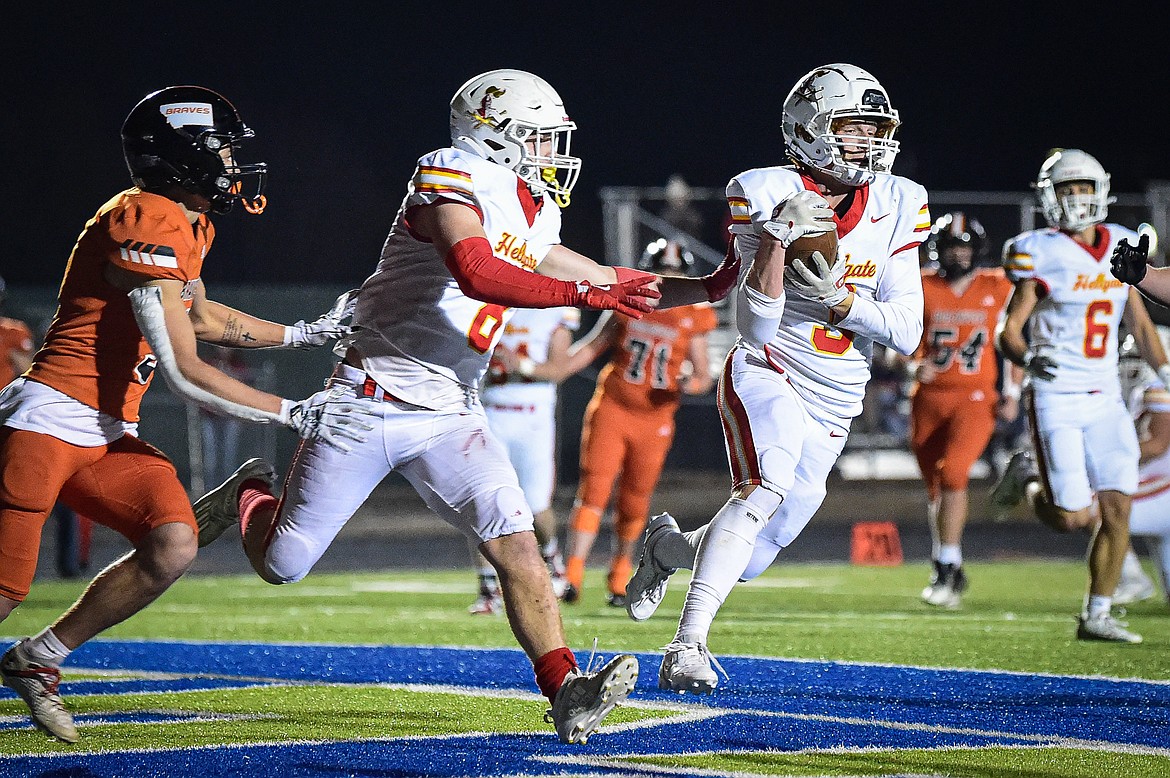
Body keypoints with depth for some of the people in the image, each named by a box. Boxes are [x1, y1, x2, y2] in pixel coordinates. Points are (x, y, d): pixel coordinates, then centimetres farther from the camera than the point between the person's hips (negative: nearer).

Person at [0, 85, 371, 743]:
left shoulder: (189, 226, 12)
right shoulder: (149, 225, -18)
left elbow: (200, 318, 33)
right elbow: (184, 372, -19)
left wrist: (302, 335, 29)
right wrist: (294, 414, -14)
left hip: (109, 436, 9)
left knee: (173, 545, -11)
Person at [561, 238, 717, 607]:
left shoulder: (692, 318, -1)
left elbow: (704, 375, 4)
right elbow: (592, 347, 12)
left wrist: (692, 384, -19)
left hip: (654, 419, 0)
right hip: (611, 408, 0)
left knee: (634, 502, 8)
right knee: (594, 489, -11)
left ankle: (620, 576, 27)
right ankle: (573, 575, -15)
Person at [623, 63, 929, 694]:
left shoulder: (896, 207, -1)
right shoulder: (769, 195, -13)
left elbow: (907, 333, -4)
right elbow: (757, 328, -18)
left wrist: (835, 296, -19)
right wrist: (775, 239, -30)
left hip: (833, 405, 5)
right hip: (767, 376, -5)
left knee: (747, 561, 6)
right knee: (768, 484, -35)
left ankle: (666, 546, 41)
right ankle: (688, 650, -37)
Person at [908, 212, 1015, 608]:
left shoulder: (997, 289, 1)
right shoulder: (920, 290, 0)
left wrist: (1012, 393, 5)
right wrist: (914, 365, -18)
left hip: (975, 398, -2)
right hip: (930, 399, 2)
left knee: (953, 474, -23)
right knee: (935, 488, 10)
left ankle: (947, 567, -16)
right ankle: (949, 573, 26)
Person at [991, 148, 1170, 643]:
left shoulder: (1119, 247, 8)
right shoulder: (1041, 255, -9)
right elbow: (1008, 332, -8)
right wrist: (1028, 358, -29)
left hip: (1105, 399, 5)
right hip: (1055, 398, -5)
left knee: (1116, 509, -3)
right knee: (1072, 519, -9)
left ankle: (1097, 615, 7)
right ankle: (1028, 478, 23)